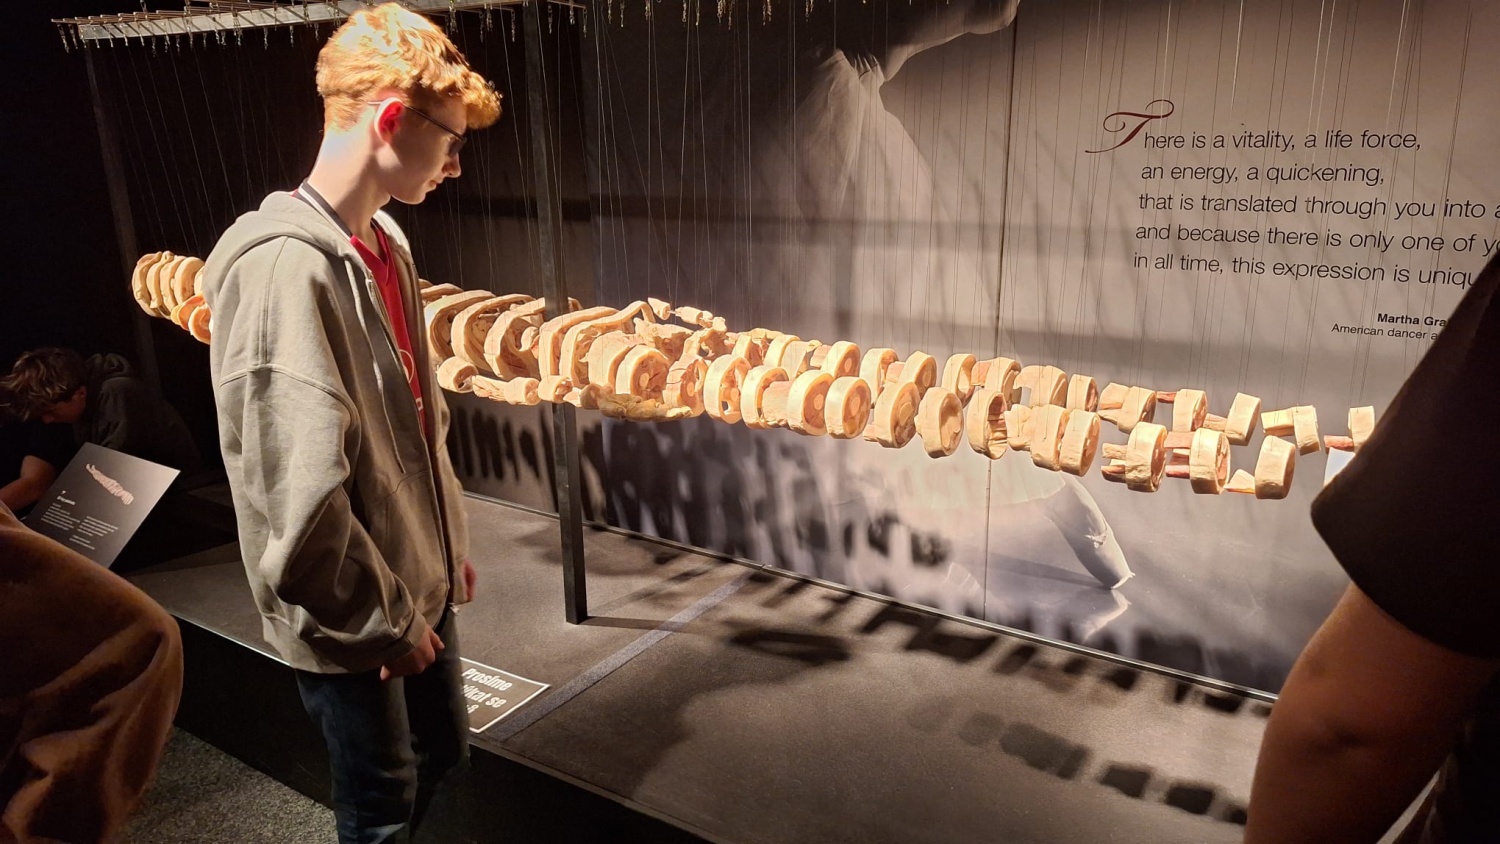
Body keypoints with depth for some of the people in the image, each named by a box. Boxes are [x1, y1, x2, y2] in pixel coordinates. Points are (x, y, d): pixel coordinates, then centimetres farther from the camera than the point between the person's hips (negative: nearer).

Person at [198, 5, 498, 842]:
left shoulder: (386, 244, 3)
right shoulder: (284, 266, -26)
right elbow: (300, 495, -26)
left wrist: (448, 545, 14)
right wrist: (384, 618, -15)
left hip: (417, 584, 8)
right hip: (353, 616, -8)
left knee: (444, 750, 24)